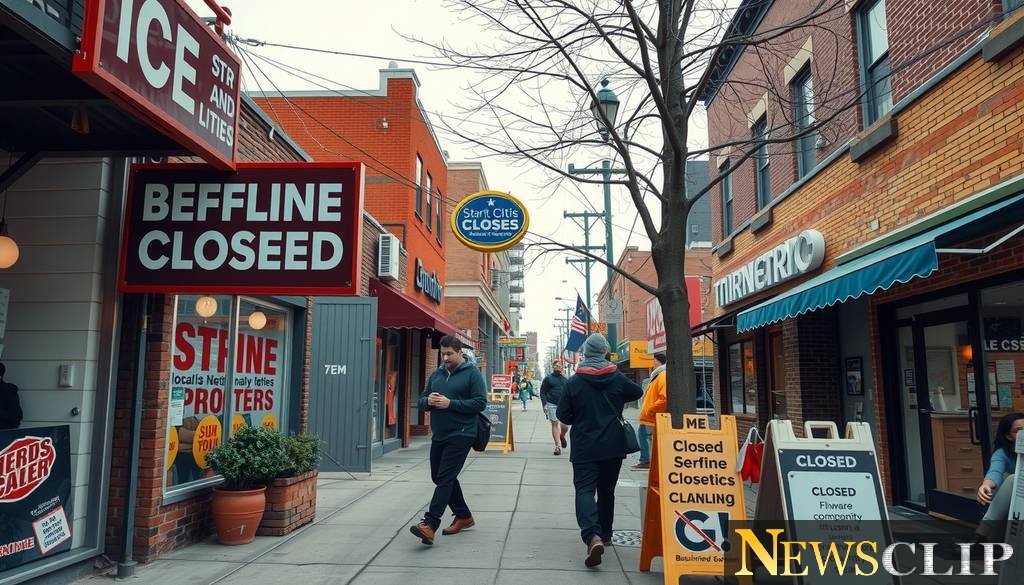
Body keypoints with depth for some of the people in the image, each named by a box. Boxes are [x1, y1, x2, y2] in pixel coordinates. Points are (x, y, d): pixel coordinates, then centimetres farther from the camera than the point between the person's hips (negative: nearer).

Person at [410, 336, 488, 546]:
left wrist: (450, 403, -19)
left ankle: (430, 524, -17)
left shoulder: (472, 373, -5)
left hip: (460, 436, -8)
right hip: (438, 435, 8)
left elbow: (481, 402, -14)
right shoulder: (436, 374, 13)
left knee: (445, 478, -13)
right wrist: (428, 400, -8)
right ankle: (464, 516, 30)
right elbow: (421, 400, 17)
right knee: (439, 477, 15)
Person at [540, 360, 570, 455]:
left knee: (565, 425, -4)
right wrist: (544, 404, -9)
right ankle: (558, 445, 6)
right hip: (552, 405, -2)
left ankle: (562, 437, 29)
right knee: (555, 424, -1)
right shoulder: (548, 378, 4)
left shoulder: (565, 380, 14)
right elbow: (542, 392, 1)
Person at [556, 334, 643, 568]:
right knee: (606, 490, 18)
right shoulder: (618, 378, -2)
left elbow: (563, 414, -3)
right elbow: (637, 392, 17)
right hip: (613, 445, 3)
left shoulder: (574, 382, -7)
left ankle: (593, 536, -28)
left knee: (585, 489, -7)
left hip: (584, 447, -2)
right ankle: (605, 534, 29)